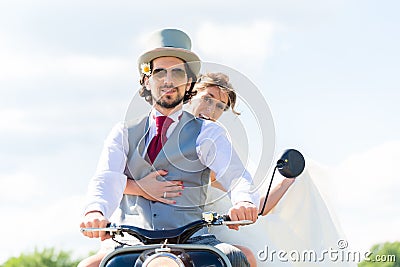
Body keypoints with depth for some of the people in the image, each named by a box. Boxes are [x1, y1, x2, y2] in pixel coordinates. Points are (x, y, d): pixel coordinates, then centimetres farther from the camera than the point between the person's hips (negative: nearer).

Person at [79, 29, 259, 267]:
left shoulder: (207, 133, 12)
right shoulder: (124, 134, 17)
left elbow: (237, 177, -5)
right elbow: (106, 180, -1)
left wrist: (244, 202, -32)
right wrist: (95, 211, -27)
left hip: (192, 241, -2)